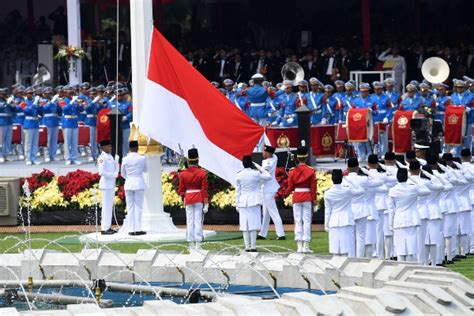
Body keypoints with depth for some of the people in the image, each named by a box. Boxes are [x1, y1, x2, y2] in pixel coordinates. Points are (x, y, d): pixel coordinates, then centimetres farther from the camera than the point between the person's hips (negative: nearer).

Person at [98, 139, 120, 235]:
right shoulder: (102, 158, -13)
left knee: (110, 206, 12)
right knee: (106, 206, -8)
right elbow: (101, 172, -22)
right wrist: (114, 175, -15)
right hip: (106, 184, -9)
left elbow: (115, 169, 18)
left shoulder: (110, 156, 14)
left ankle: (107, 227, 17)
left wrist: (116, 160, 3)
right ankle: (104, 229, -7)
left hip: (111, 184, 9)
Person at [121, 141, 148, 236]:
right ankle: (138, 229, -3)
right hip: (139, 184, -2)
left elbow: (122, 173, 9)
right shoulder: (142, 159, -7)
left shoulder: (125, 159, -2)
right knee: (138, 207, 1)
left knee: (130, 207, 5)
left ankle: (131, 229, 3)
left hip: (128, 184, 2)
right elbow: (146, 170, 10)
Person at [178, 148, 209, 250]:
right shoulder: (202, 173, -8)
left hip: (188, 200, 2)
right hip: (199, 200, -2)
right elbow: (204, 190, -9)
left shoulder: (183, 174, -2)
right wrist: (206, 204, -6)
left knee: (190, 222, 5)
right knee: (198, 221, 0)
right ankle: (198, 244, -4)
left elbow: (181, 190, 0)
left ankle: (191, 244, 4)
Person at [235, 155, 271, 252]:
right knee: (253, 225, 0)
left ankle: (247, 246, 6)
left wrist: (237, 204, 11)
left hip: (243, 202, 2)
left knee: (245, 225, 6)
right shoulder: (255, 174, -8)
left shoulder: (239, 176, -1)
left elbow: (237, 191, 4)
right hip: (254, 202, -2)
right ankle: (253, 246, -2)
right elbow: (269, 177, 5)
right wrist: (259, 167, 10)